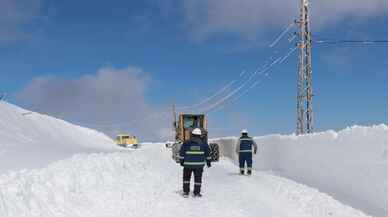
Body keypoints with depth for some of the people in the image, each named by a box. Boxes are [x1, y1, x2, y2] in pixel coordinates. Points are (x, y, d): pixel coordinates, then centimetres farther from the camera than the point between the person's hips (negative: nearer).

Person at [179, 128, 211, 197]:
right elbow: (207, 154, 6)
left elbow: (182, 153, 0)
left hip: (188, 164, 0)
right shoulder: (204, 144, -1)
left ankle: (185, 192, 13)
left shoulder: (186, 143, -5)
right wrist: (208, 162, 16)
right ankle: (197, 193, 10)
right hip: (199, 164, 0)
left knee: (186, 178, 13)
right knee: (198, 178, 9)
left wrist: (181, 161, 12)